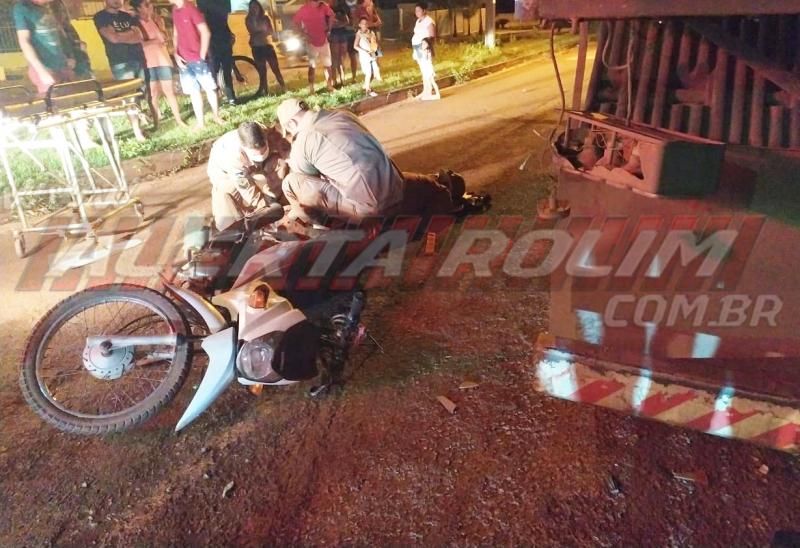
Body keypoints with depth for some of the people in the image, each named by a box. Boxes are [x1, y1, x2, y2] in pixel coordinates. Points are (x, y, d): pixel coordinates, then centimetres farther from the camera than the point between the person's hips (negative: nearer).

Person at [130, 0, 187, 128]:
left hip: (162, 60, 2)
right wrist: (155, 41, -10)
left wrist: (151, 20, -9)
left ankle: (178, 119, 9)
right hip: (147, 63, -1)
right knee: (153, 94, 1)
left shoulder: (157, 19, 5)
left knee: (169, 91, 2)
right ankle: (156, 121, 11)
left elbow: (163, 38, -8)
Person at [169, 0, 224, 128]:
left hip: (197, 58, -6)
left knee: (209, 88, 1)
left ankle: (216, 116, 16)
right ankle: (200, 122, 10)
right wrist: (176, 54, 5)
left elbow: (206, 33, -12)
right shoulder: (175, 10, 10)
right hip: (184, 60, 6)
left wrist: (202, 55, -12)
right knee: (194, 91, 6)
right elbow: (176, 34, 16)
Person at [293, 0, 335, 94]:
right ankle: (311, 89, 6)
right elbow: (295, 21, -7)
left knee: (328, 65, 9)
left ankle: (330, 86, 21)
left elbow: (331, 15, 11)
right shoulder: (304, 9, -14)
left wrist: (329, 28, 6)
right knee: (312, 66, 1)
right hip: (312, 42, -3)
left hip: (324, 40, 4)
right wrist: (304, 34, -10)